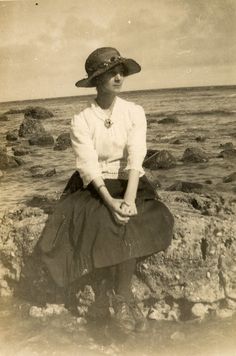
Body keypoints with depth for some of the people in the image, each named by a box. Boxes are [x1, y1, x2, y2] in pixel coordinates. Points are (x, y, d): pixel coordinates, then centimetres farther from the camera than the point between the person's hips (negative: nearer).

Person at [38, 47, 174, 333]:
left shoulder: (134, 112, -1)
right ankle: (125, 298, -14)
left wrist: (129, 198, -28)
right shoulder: (81, 121, -5)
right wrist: (110, 201, -28)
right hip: (93, 187, -1)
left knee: (126, 222, -29)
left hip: (129, 182, 1)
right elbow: (88, 166, -14)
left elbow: (136, 158, -13)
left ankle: (120, 298, -14)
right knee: (103, 222, -30)